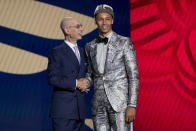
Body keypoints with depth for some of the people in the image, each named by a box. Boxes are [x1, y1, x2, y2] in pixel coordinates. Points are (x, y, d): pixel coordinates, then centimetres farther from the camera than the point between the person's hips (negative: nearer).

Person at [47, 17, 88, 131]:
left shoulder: (82, 52, 17)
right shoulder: (57, 52, -4)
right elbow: (52, 78, -12)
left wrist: (85, 84, 0)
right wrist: (75, 83, -16)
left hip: (80, 109, 7)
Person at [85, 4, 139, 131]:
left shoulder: (124, 42, -3)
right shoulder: (90, 47, 12)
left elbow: (134, 76, -6)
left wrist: (132, 105, -13)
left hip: (119, 101, -4)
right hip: (99, 104, 5)